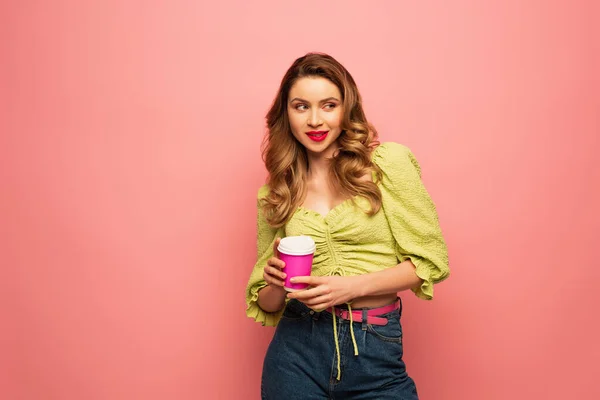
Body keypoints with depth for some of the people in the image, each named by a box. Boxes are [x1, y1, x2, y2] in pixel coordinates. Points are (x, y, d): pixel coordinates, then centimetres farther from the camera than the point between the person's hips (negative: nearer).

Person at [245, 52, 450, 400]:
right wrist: (276, 282, -12)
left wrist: (353, 286, -17)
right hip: (296, 350, 3)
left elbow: (430, 260, -4)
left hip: (376, 356, -2)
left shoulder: (389, 161, -6)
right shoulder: (273, 194, 4)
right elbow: (266, 305, 10)